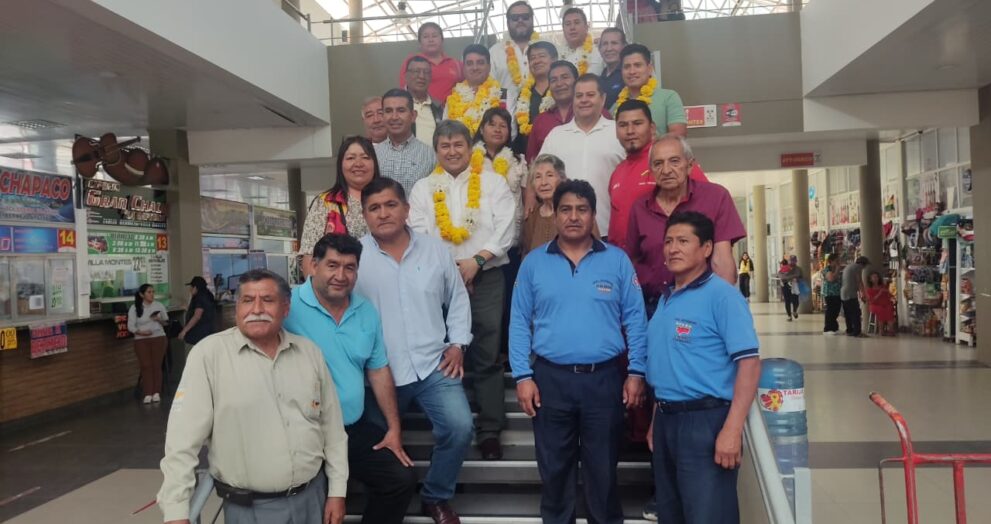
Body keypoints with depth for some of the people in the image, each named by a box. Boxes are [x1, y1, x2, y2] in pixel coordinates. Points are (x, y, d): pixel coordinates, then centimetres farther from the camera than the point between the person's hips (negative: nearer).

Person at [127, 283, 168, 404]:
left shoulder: (159, 305, 3)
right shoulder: (134, 308, -1)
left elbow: (166, 322, 9)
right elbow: (130, 326, -3)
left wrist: (159, 320, -12)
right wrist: (140, 332, -20)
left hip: (158, 338, 1)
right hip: (141, 340, -1)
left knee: (157, 365, -3)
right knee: (146, 366, -6)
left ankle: (156, 393, 1)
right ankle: (148, 394, -3)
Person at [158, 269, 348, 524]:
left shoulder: (309, 352, 1)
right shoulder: (209, 354, -11)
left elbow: (332, 425, 6)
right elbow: (183, 438, -12)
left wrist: (337, 491, 5)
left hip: (312, 497, 4)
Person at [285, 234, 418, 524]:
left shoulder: (366, 311, 4)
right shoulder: (289, 306, -16)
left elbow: (378, 371, 10)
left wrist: (394, 428, 9)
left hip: (358, 427, 6)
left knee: (402, 480, 6)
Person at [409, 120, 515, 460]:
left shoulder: (493, 183, 7)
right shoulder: (423, 188, 12)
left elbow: (505, 230, -2)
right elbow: (417, 234, 1)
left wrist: (477, 260, -13)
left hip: (486, 277, -1)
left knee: (487, 356, 1)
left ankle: (490, 432, 8)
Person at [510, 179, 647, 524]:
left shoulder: (617, 260, 1)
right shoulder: (533, 262, 2)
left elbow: (634, 319, 2)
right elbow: (519, 323, 2)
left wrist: (636, 372, -3)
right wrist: (522, 376, -4)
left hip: (605, 378, 0)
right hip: (551, 378, 1)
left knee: (603, 468, 12)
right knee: (554, 467, 14)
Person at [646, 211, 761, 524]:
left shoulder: (722, 295, -11)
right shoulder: (666, 299, 13)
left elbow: (749, 364, -18)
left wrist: (732, 430, -24)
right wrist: (656, 420, 16)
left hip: (705, 419, -8)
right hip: (666, 419, 8)